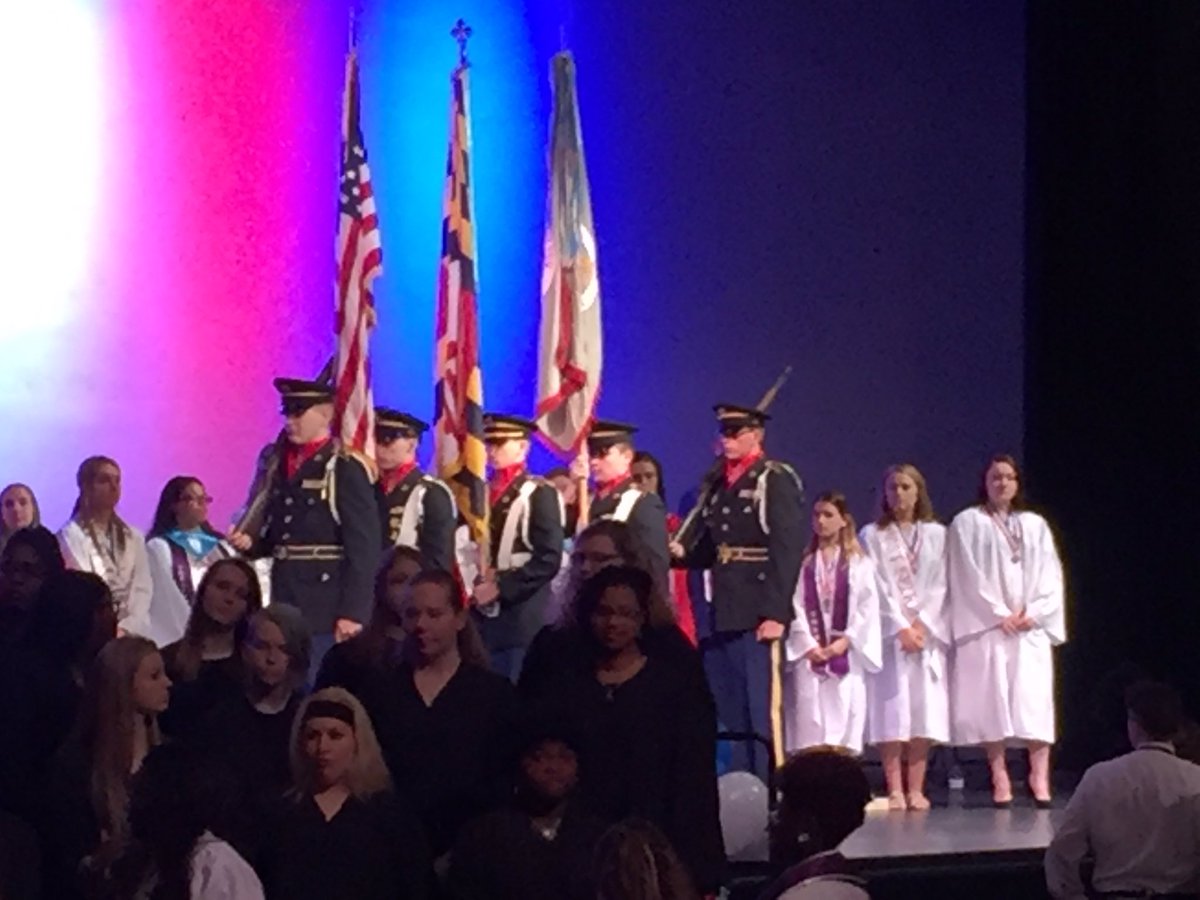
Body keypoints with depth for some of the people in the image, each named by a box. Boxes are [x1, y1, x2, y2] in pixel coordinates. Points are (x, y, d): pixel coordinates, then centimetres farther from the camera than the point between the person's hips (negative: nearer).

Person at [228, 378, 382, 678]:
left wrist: (352, 613, -18)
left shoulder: (346, 470, -9)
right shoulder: (279, 465, 15)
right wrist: (250, 542, -1)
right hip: (284, 601, 7)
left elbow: (364, 547, -14)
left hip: (326, 607, -7)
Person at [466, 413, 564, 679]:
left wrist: (500, 587, -15)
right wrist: (474, 583, 1)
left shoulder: (539, 494, -3)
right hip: (482, 614, 6)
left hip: (520, 616, -6)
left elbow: (549, 559, -12)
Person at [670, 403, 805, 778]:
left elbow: (787, 549, -12)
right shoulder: (716, 483, 17)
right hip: (721, 611, 7)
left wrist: (776, 613, -19)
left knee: (760, 708, -6)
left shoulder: (776, 480, -5)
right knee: (725, 712, 9)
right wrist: (681, 551, -4)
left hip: (756, 613, -7)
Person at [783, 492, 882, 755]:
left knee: (844, 720, -3)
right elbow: (794, 606, 1)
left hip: (847, 655, 0)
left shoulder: (858, 563, 7)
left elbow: (867, 607, 1)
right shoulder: (802, 562, 7)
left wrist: (845, 641, -9)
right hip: (809, 654, 0)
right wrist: (807, 644, -10)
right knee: (809, 725, -6)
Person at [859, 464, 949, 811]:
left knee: (924, 709, -3)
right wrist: (901, 627, -10)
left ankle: (916, 789, -1)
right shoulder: (872, 536, 5)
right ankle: (895, 790, -8)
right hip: (889, 632, -2)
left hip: (929, 632, 2)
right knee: (892, 708, -8)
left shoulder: (936, 535, 10)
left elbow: (940, 585, 4)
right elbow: (876, 588, -2)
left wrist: (922, 623, -8)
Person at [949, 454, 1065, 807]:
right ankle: (999, 778, -5)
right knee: (992, 701, -7)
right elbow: (968, 576, -2)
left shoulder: (1035, 525, 15)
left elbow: (1051, 575, 9)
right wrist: (999, 613, -9)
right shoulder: (967, 523, 5)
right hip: (987, 628, -2)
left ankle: (1039, 778, -8)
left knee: (1035, 699, -7)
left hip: (1032, 627, 2)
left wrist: (1033, 612, -6)